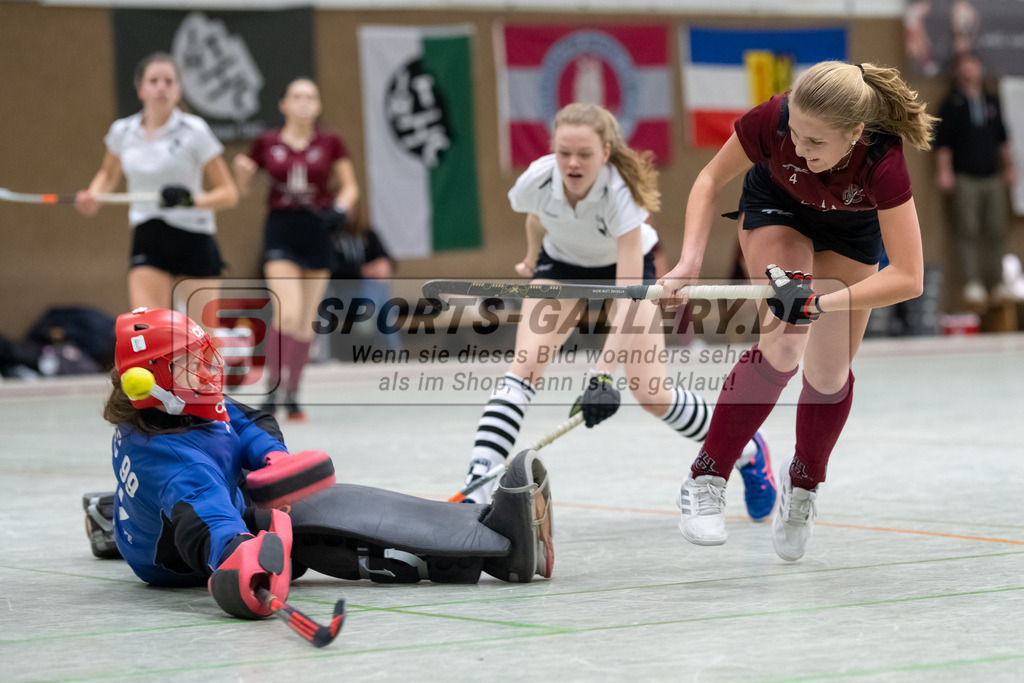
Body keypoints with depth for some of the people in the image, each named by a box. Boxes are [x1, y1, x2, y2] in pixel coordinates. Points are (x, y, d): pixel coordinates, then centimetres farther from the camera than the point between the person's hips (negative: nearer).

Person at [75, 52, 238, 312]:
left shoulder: (194, 131, -7)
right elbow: (109, 174, 26)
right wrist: (92, 197, 6)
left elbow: (228, 193, -5)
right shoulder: (122, 132, 4)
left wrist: (194, 201, -23)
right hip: (147, 243, 2)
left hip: (193, 241, -2)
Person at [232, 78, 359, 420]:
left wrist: (340, 209, -12)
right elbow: (243, 188, 8)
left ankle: (292, 394, 18)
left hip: (316, 231, 2)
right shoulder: (267, 143, 2)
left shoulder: (329, 144, 3)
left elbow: (350, 186, 8)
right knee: (288, 312, -18)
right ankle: (273, 387, -9)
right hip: (281, 228, -2)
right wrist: (241, 169, -14)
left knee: (307, 321, 6)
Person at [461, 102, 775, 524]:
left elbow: (628, 299, -43)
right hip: (562, 264, 3)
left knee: (649, 394, -9)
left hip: (627, 265, -2)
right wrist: (532, 259, 18)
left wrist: (604, 375, -51)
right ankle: (477, 492, -26)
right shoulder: (537, 181, -29)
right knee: (525, 366, -20)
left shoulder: (620, 192, -39)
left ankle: (746, 452, 17)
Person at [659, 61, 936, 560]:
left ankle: (802, 482, 31)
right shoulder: (772, 120, -38)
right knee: (783, 347, -21)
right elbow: (711, 179, -18)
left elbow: (908, 278, -40)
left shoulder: (881, 162, -42)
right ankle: (705, 479, -9)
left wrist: (820, 301, -48)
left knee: (829, 375, 1)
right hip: (777, 204, 0)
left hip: (852, 228, 0)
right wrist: (690, 261, -31)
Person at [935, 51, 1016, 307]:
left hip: (992, 178, 5)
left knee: (995, 232, 4)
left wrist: (1009, 167, 18)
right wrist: (943, 171, -8)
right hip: (964, 178, -5)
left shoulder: (992, 101, 15)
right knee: (966, 231, -8)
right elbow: (943, 142, -2)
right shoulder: (952, 104, 1)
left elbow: (1002, 139, 21)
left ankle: (997, 285, 8)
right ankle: (971, 284, -9)